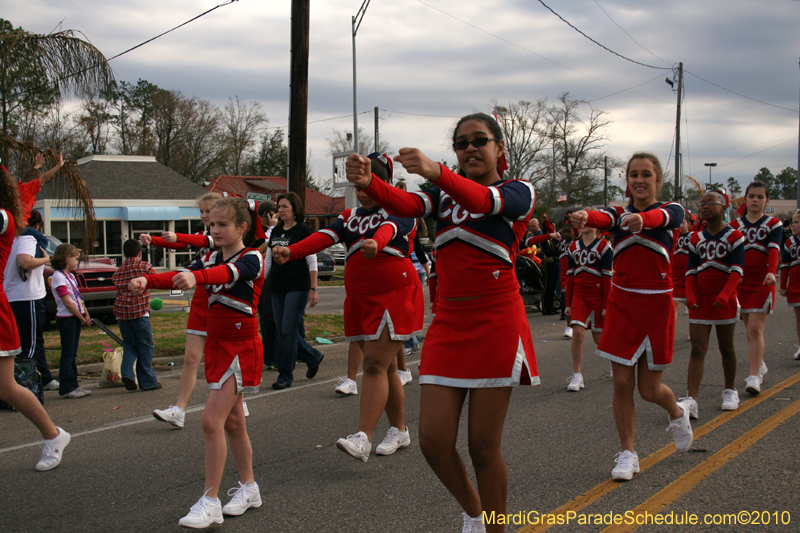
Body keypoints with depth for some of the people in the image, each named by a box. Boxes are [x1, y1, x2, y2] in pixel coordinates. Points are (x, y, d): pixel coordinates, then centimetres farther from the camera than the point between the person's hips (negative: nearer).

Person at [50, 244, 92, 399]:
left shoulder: (70, 275, 15)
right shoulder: (58, 276, -14)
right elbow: (67, 302, -17)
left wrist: (86, 315, 2)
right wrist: (83, 319, -13)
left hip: (76, 318, 9)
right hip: (66, 318, -9)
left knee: (73, 354, 13)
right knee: (68, 354, -5)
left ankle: (73, 385, 18)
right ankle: (66, 388, -1)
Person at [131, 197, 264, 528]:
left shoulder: (251, 259, -13)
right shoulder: (210, 259, 9)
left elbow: (229, 272, -35)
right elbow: (179, 277, -6)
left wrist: (197, 277, -56)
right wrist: (147, 281, -26)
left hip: (241, 348, -8)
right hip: (216, 345, 8)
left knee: (211, 420, -15)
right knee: (232, 421, 16)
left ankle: (210, 501, -9)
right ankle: (248, 488, 30)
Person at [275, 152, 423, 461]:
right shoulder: (350, 217, 14)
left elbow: (389, 229, -28)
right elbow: (324, 237, -5)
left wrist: (375, 243, -52)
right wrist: (290, 252, -24)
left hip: (395, 295, -6)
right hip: (360, 299, 6)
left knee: (375, 366, -14)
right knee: (384, 367, 12)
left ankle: (362, 438, -18)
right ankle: (400, 431, 24)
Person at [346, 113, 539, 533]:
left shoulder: (519, 192, -1)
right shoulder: (444, 194, 12)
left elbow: (483, 201, -25)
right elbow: (406, 205, -10)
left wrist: (436, 172, -45)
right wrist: (368, 183, -33)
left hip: (495, 323, -4)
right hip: (448, 323, 4)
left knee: (483, 447, -1)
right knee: (433, 441, 0)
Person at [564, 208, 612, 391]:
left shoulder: (603, 246, -3)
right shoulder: (574, 247, 9)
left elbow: (607, 277, -5)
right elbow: (570, 275, 11)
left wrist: (606, 304, -9)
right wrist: (568, 303, 9)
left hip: (598, 296, -3)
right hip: (579, 295, 3)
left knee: (599, 338, 5)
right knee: (577, 331, -15)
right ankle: (577, 376, -8)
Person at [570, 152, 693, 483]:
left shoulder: (670, 210, -1)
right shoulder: (619, 213, 5)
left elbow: (664, 217, -27)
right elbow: (604, 219, -20)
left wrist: (643, 219, -52)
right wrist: (584, 218, -46)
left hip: (656, 306, -2)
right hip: (621, 304, 2)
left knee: (650, 389, 4)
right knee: (622, 383, 0)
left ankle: (677, 413, 38)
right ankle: (627, 453, 15)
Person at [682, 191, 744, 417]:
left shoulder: (734, 236, -3)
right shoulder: (696, 238, 8)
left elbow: (736, 270, -12)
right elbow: (691, 271, 6)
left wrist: (724, 295, -25)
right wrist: (690, 295, -10)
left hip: (724, 301, -2)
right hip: (700, 300, 3)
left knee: (726, 346, 10)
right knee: (697, 349, -6)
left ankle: (730, 391, 29)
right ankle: (691, 399, -15)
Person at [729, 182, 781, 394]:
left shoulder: (774, 224, 2)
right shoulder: (735, 225, 10)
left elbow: (774, 250, -13)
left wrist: (772, 272, -31)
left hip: (762, 283, -3)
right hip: (740, 282, 3)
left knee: (755, 329, -11)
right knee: (750, 330, 12)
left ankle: (754, 376, -11)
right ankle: (760, 365, 31)